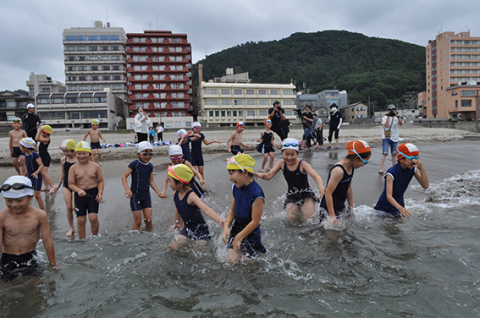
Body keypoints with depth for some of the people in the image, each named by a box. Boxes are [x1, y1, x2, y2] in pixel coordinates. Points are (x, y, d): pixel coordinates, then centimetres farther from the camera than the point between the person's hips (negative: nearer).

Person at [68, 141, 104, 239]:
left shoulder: (95, 166, 0)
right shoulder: (73, 168, -2)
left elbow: (100, 181, 5)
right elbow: (71, 184, -3)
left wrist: (100, 193, -9)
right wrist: (79, 190, -22)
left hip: (93, 194, 0)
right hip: (80, 195, 1)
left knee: (93, 218, -7)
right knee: (81, 220, 6)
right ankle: (82, 240, 23)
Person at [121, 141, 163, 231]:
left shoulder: (150, 166, 4)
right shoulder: (135, 164, -12)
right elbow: (124, 176, -11)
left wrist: (158, 192, 4)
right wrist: (127, 189, -26)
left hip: (146, 195, 4)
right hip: (135, 196, -4)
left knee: (148, 220, 3)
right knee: (138, 222, -1)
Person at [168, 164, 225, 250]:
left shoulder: (191, 196, -28)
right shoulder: (176, 194, -6)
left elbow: (206, 210, -42)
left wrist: (220, 220, -58)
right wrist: (176, 223, 29)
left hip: (200, 229, -6)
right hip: (187, 228, 7)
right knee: (174, 247, 4)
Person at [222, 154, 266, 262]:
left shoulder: (256, 194, -25)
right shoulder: (236, 188, -2)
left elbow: (255, 221, -20)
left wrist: (239, 237, -14)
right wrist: (226, 226, -9)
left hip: (251, 234, -5)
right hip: (236, 229, 5)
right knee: (231, 259, -3)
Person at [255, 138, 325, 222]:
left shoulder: (302, 164, -14)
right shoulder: (281, 163, -3)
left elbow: (315, 176, -25)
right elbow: (269, 176, -5)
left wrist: (321, 186, -46)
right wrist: (261, 175, -30)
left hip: (306, 195, -3)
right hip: (291, 196, 3)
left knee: (307, 216, -16)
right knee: (291, 217, -16)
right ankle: (298, 209, 18)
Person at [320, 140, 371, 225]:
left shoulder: (351, 168, 5)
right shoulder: (338, 170, -24)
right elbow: (328, 193, -24)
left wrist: (351, 207, 20)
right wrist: (332, 216, -23)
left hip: (341, 208, 9)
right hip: (329, 209, -9)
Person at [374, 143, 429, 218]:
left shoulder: (413, 170, -7)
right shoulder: (392, 173, -27)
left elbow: (425, 186, -16)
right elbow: (389, 196, -32)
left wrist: (422, 169, -28)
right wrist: (400, 208, -49)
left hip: (399, 204, 5)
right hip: (385, 206, -5)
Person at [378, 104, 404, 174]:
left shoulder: (396, 118, 7)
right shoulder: (385, 118, -2)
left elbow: (401, 123, -11)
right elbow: (386, 125, -19)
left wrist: (397, 115, -19)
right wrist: (388, 116, -18)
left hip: (394, 138, 4)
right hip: (386, 138, -4)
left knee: (394, 154, 10)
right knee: (385, 153, -13)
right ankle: (381, 169, -16)